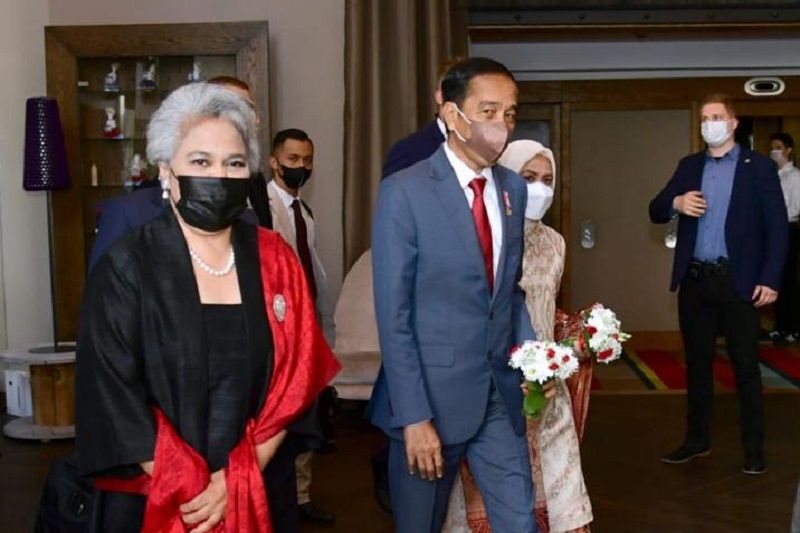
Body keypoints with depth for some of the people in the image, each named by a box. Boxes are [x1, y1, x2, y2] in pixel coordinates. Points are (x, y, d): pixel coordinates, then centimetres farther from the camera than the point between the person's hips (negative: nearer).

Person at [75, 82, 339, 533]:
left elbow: (292, 382, -4)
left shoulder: (275, 262, 0)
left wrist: (237, 481, -12)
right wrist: (192, 492, -15)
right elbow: (112, 398, -12)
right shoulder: (126, 267, -8)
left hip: (257, 496, 3)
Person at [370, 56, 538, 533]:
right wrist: (414, 417, -16)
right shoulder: (404, 192, -12)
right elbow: (393, 316, -13)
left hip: (500, 394, 5)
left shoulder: (513, 188, 6)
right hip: (432, 395, -4)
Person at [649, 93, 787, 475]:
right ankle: (697, 440, 23)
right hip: (694, 281, 4)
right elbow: (655, 212, 9)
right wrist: (676, 203, -14)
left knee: (746, 366, 4)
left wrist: (770, 280, -12)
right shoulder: (688, 166, 11)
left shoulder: (759, 167, -1)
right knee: (697, 363, 12)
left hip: (738, 282, -4)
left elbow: (777, 227, -4)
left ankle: (753, 448, 14)